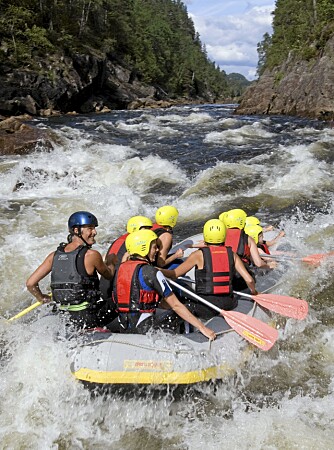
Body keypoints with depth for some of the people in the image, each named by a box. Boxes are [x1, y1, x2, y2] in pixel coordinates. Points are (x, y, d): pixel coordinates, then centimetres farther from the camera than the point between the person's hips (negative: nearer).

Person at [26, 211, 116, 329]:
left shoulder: (54, 256, 1)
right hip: (88, 319, -6)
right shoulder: (91, 255, -14)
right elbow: (109, 275, 5)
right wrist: (111, 262, 25)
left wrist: (42, 298, 18)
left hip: (63, 318, 6)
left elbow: (30, 283, 0)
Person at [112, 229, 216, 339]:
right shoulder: (151, 272, -16)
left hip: (124, 328, 8)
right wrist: (202, 327, -12)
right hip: (144, 329, -8)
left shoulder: (121, 268, 7)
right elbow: (176, 305, -15)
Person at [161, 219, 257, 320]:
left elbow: (174, 274, -4)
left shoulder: (199, 255, -5)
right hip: (227, 304, 4)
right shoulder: (231, 254, 4)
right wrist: (254, 291, 22)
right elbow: (249, 280, 1)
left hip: (204, 307, -4)